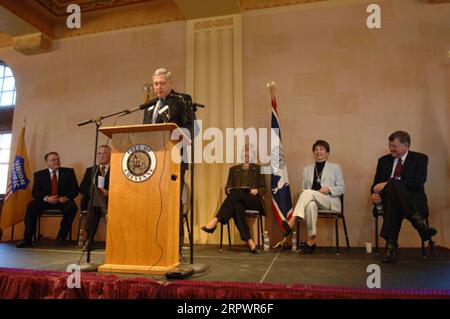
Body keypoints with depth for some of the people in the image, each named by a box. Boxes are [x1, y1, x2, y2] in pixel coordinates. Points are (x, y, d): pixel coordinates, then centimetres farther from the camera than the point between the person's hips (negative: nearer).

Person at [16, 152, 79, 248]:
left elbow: (75, 189, 4)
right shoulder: (39, 174, 11)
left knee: (72, 207, -32)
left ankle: (62, 236, -15)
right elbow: (35, 192, 2)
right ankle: (27, 239, -21)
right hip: (46, 201, 1)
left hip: (63, 200, -1)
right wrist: (46, 198, -19)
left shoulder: (69, 172, 9)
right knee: (31, 206, -27)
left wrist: (66, 197, -16)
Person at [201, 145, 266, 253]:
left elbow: (263, 188, 14)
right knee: (237, 206, -38)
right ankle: (249, 242, -45)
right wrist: (228, 190, -8)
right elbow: (228, 187, 17)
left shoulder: (257, 168, 20)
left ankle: (215, 220, -44)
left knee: (236, 192, -35)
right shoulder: (233, 169, 24)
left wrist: (257, 191, -9)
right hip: (237, 198, 1)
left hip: (253, 200, -1)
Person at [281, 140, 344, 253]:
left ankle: (292, 222, -43)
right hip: (311, 200, 2)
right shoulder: (307, 169, 26)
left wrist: (329, 189, -9)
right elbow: (303, 188, 21)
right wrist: (303, 192, -4)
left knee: (309, 193, -35)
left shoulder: (335, 168, 18)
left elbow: (341, 188, 11)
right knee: (311, 205, -39)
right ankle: (311, 240, -36)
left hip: (330, 201, -2)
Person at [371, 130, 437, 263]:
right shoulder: (384, 160, 18)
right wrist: (374, 193, -12)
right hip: (389, 197, 3)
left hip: (412, 198, -2)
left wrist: (389, 184, -20)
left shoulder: (420, 158, 7)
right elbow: (377, 184, 14)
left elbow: (418, 182, -11)